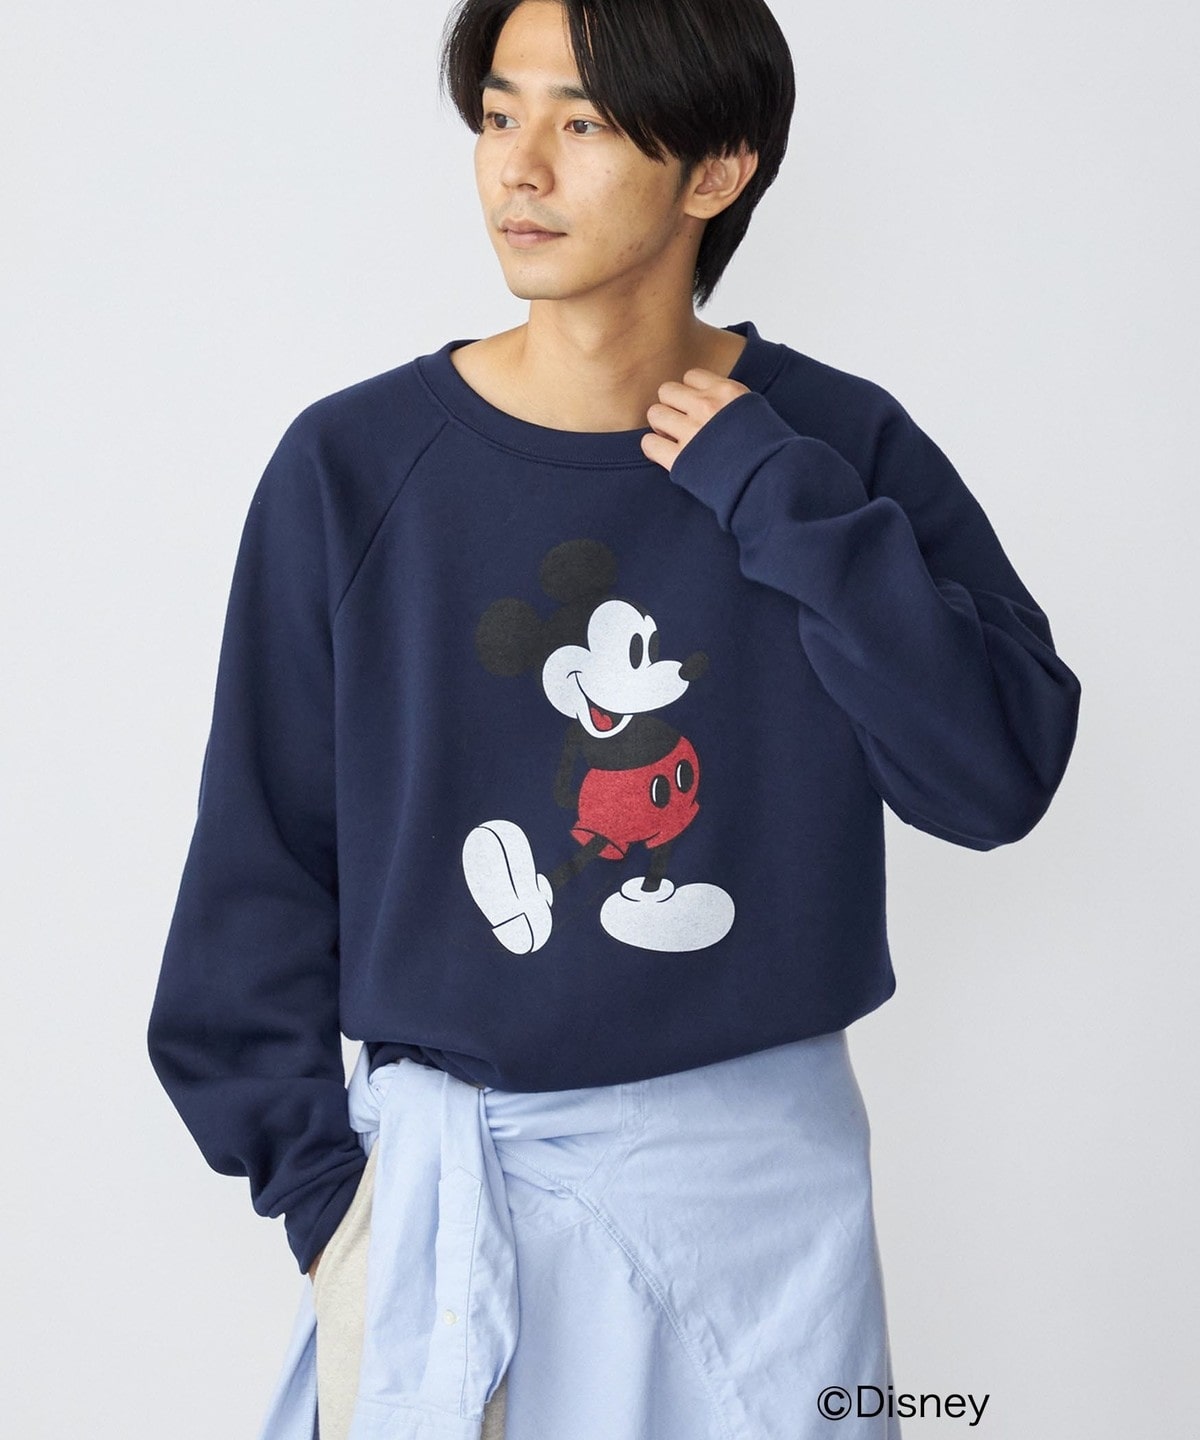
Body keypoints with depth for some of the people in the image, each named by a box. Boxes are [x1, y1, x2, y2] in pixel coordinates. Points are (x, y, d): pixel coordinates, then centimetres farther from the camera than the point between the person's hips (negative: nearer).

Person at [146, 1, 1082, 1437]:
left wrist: (775, 498, -16)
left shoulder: (838, 447, -4)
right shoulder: (354, 467, -6)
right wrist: (306, 1160, -3)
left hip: (763, 1168, 1)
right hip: (443, 1174, 0)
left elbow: (998, 775, -13)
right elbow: (262, 848, 0)